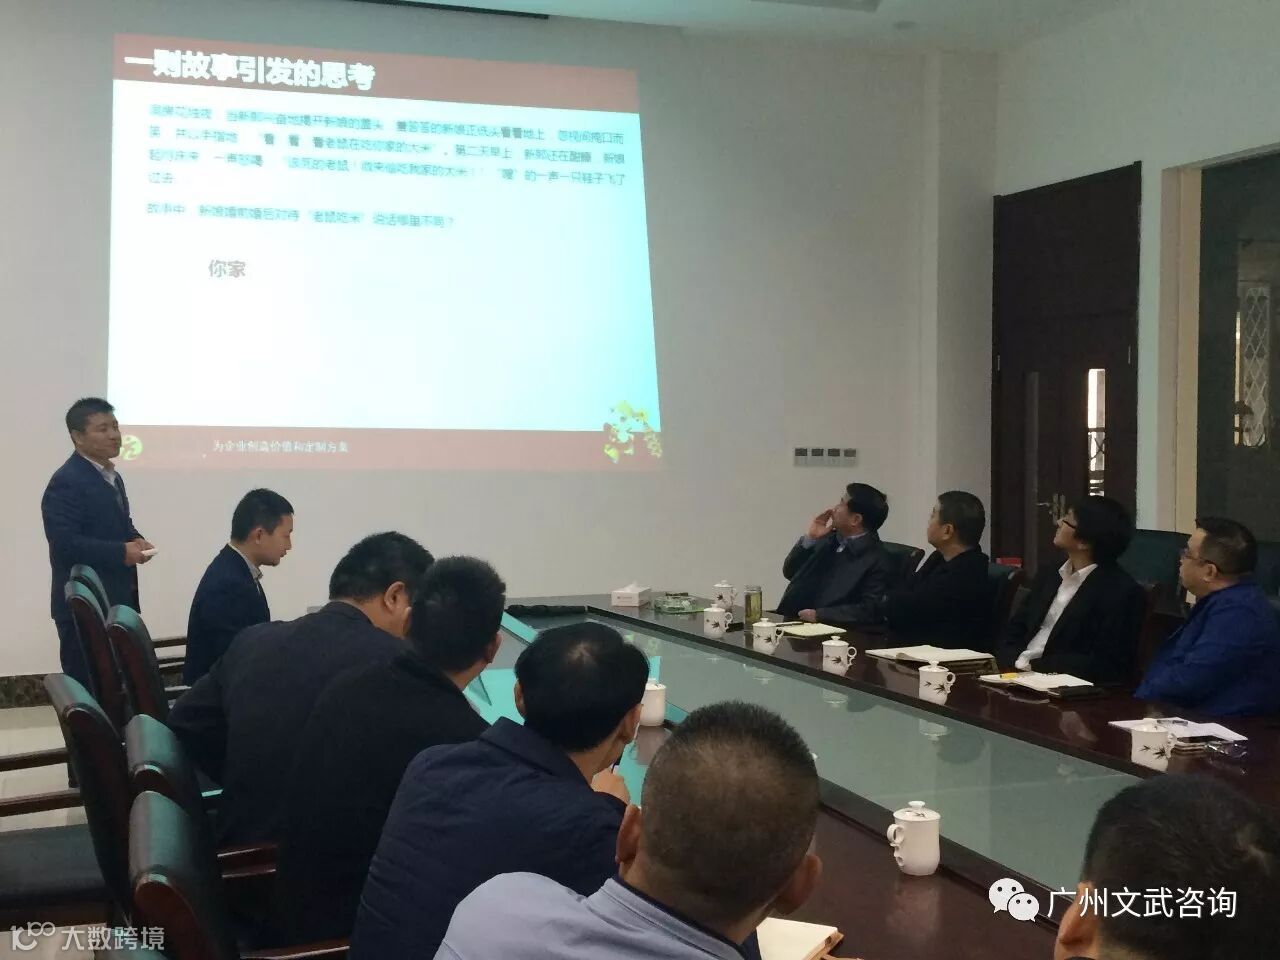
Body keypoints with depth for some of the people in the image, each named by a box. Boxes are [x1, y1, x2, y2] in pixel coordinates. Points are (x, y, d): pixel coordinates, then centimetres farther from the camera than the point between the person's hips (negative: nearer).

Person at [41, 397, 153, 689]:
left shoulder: (111, 477, 15)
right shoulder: (66, 482, -15)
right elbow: (64, 543, -23)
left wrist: (136, 540, 3)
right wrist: (121, 552, -23)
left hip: (116, 600, 9)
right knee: (88, 686, -3)